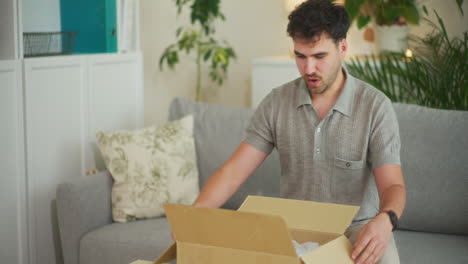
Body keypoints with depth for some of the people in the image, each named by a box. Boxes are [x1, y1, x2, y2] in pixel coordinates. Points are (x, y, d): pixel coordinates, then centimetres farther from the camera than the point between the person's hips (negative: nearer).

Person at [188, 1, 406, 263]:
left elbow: (393, 185, -16)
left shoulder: (376, 106, -12)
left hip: (357, 228, -2)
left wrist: (385, 220, -41)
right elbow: (235, 170, -7)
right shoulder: (276, 103, -3)